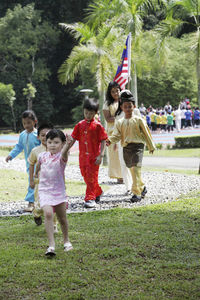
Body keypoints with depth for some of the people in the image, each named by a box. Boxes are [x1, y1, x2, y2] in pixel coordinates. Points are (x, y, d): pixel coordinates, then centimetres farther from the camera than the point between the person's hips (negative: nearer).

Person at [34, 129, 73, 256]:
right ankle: (51, 245, -23)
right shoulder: (42, 156, -1)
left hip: (59, 191, -1)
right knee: (48, 213, -22)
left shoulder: (61, 156, -12)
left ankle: (66, 240, 39)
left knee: (62, 218, 13)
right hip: (44, 191, 1)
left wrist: (68, 144, -58)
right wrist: (36, 173, 39)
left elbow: (64, 153, -38)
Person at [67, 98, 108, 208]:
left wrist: (100, 155, -14)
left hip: (94, 156, -5)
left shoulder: (97, 125, -7)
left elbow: (103, 141, -7)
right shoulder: (80, 125, 7)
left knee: (92, 177, -5)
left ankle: (90, 199, -1)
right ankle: (98, 192, 33)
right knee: (86, 177, 13)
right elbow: (73, 139, 10)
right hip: (83, 156, 5)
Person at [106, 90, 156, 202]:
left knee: (136, 168, -17)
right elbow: (117, 135, 0)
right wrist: (110, 140, -21)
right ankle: (142, 187, 34)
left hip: (137, 146, -4)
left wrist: (151, 146, 10)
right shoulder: (119, 122, 8)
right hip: (126, 148, 4)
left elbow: (146, 133, 6)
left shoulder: (138, 120, -1)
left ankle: (137, 193, -16)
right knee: (132, 170, 13)